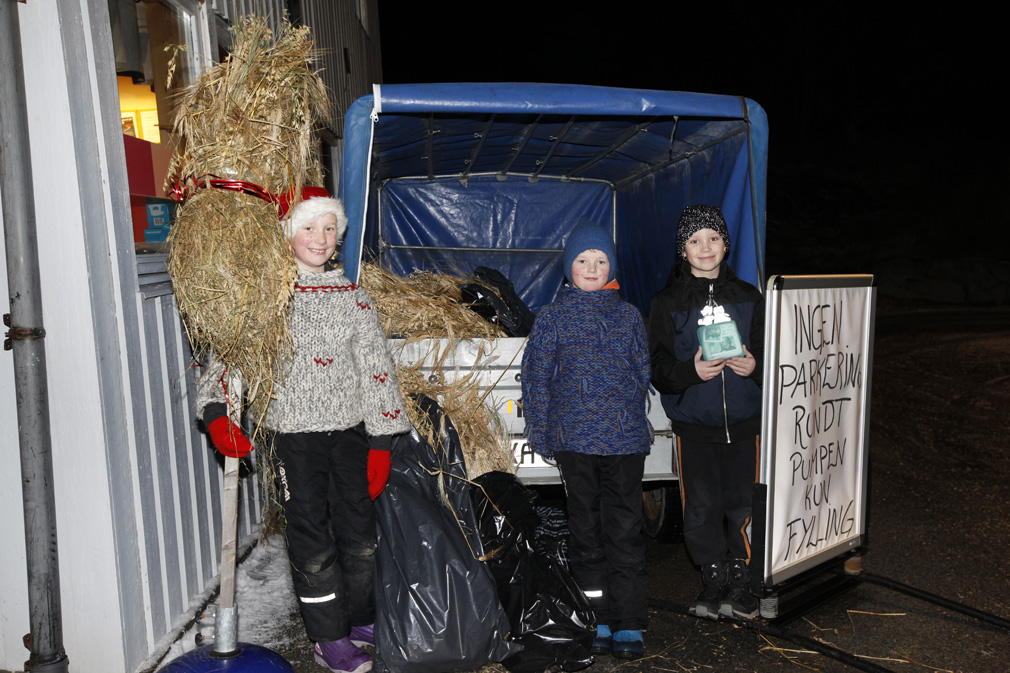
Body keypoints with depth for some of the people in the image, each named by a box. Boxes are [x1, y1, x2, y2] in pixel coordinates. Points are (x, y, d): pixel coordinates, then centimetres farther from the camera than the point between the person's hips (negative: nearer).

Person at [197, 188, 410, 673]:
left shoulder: (353, 297, 5)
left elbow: (377, 371, 4)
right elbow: (225, 354, 0)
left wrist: (381, 445, 0)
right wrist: (215, 413, -17)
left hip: (349, 431, 3)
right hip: (295, 434, -3)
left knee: (360, 530, 13)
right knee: (311, 537, 3)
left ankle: (362, 620, 33)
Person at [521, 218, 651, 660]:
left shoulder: (628, 316, 8)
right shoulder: (552, 318, 3)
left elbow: (642, 372, 15)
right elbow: (535, 379, 4)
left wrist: (630, 417, 11)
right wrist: (543, 435, 1)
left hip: (625, 439, 1)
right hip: (575, 439, 0)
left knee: (625, 529, 1)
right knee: (586, 529, 8)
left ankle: (628, 624, 11)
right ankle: (599, 621, 20)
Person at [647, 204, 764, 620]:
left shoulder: (748, 298, 10)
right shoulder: (668, 302, 3)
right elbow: (658, 368, -2)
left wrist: (754, 366, -10)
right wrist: (691, 371, -21)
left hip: (743, 420, 1)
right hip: (693, 423, -1)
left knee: (742, 504, 3)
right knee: (701, 507, 2)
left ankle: (740, 582, 21)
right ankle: (714, 579, 22)